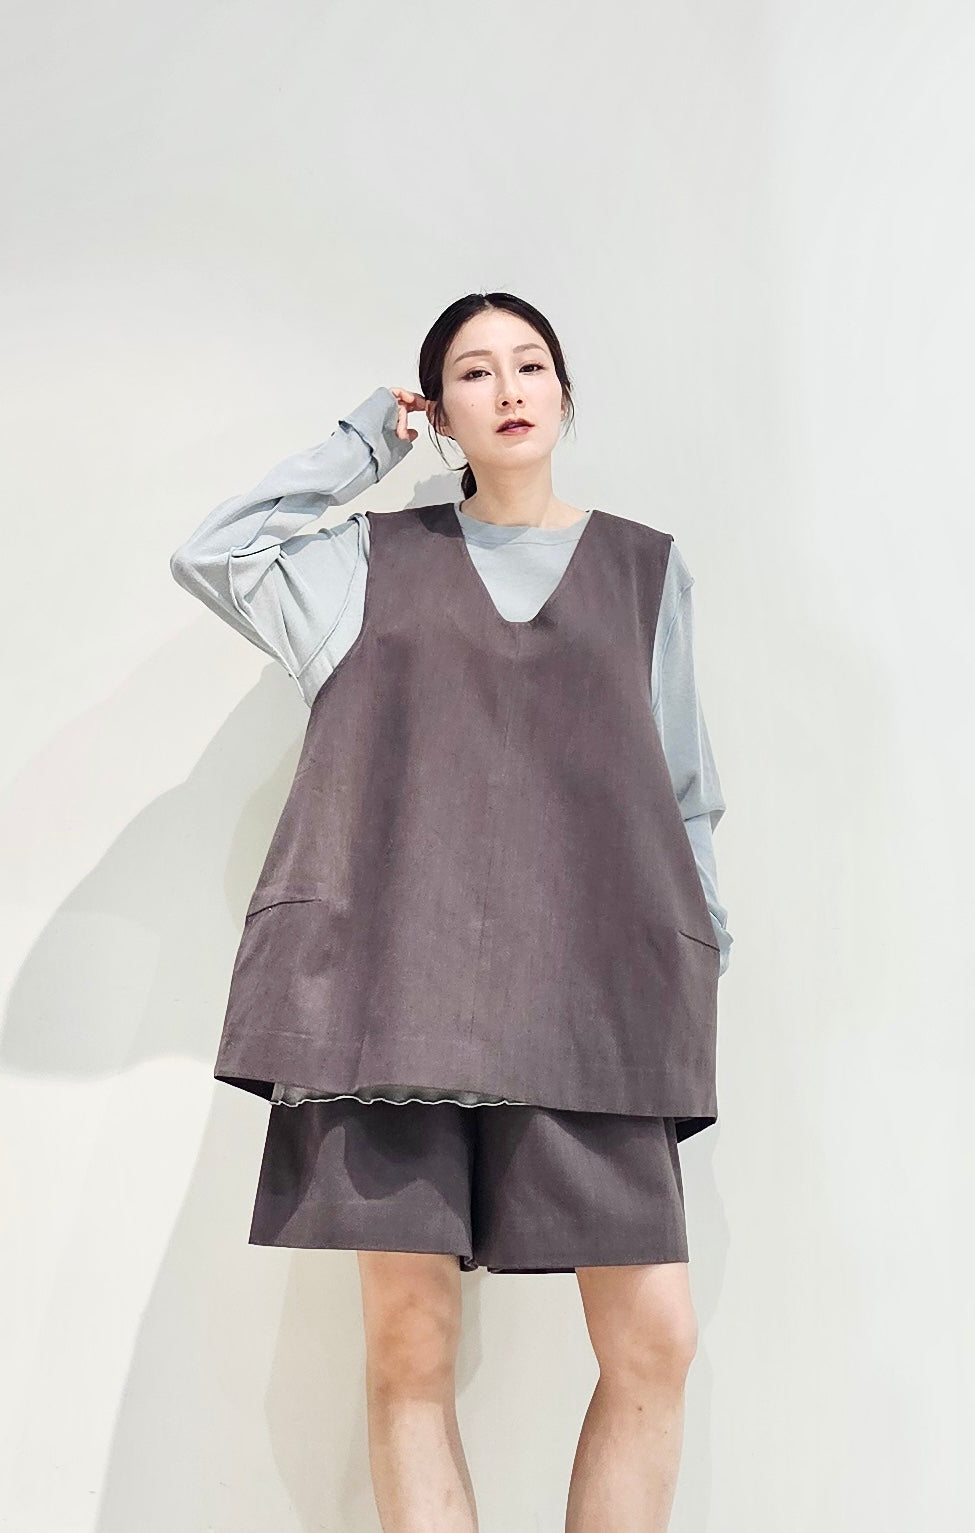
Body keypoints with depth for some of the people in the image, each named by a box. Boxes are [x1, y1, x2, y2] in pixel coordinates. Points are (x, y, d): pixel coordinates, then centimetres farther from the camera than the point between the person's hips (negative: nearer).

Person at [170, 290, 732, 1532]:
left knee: (653, 1339, -4)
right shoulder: (380, 556, 16)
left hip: (582, 982, 1)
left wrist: (696, 968, 7)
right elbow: (209, 555, 4)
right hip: (401, 966, 0)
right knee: (407, 1344, -2)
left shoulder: (645, 568, 17)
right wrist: (364, 444, 12)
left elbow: (680, 788, 15)